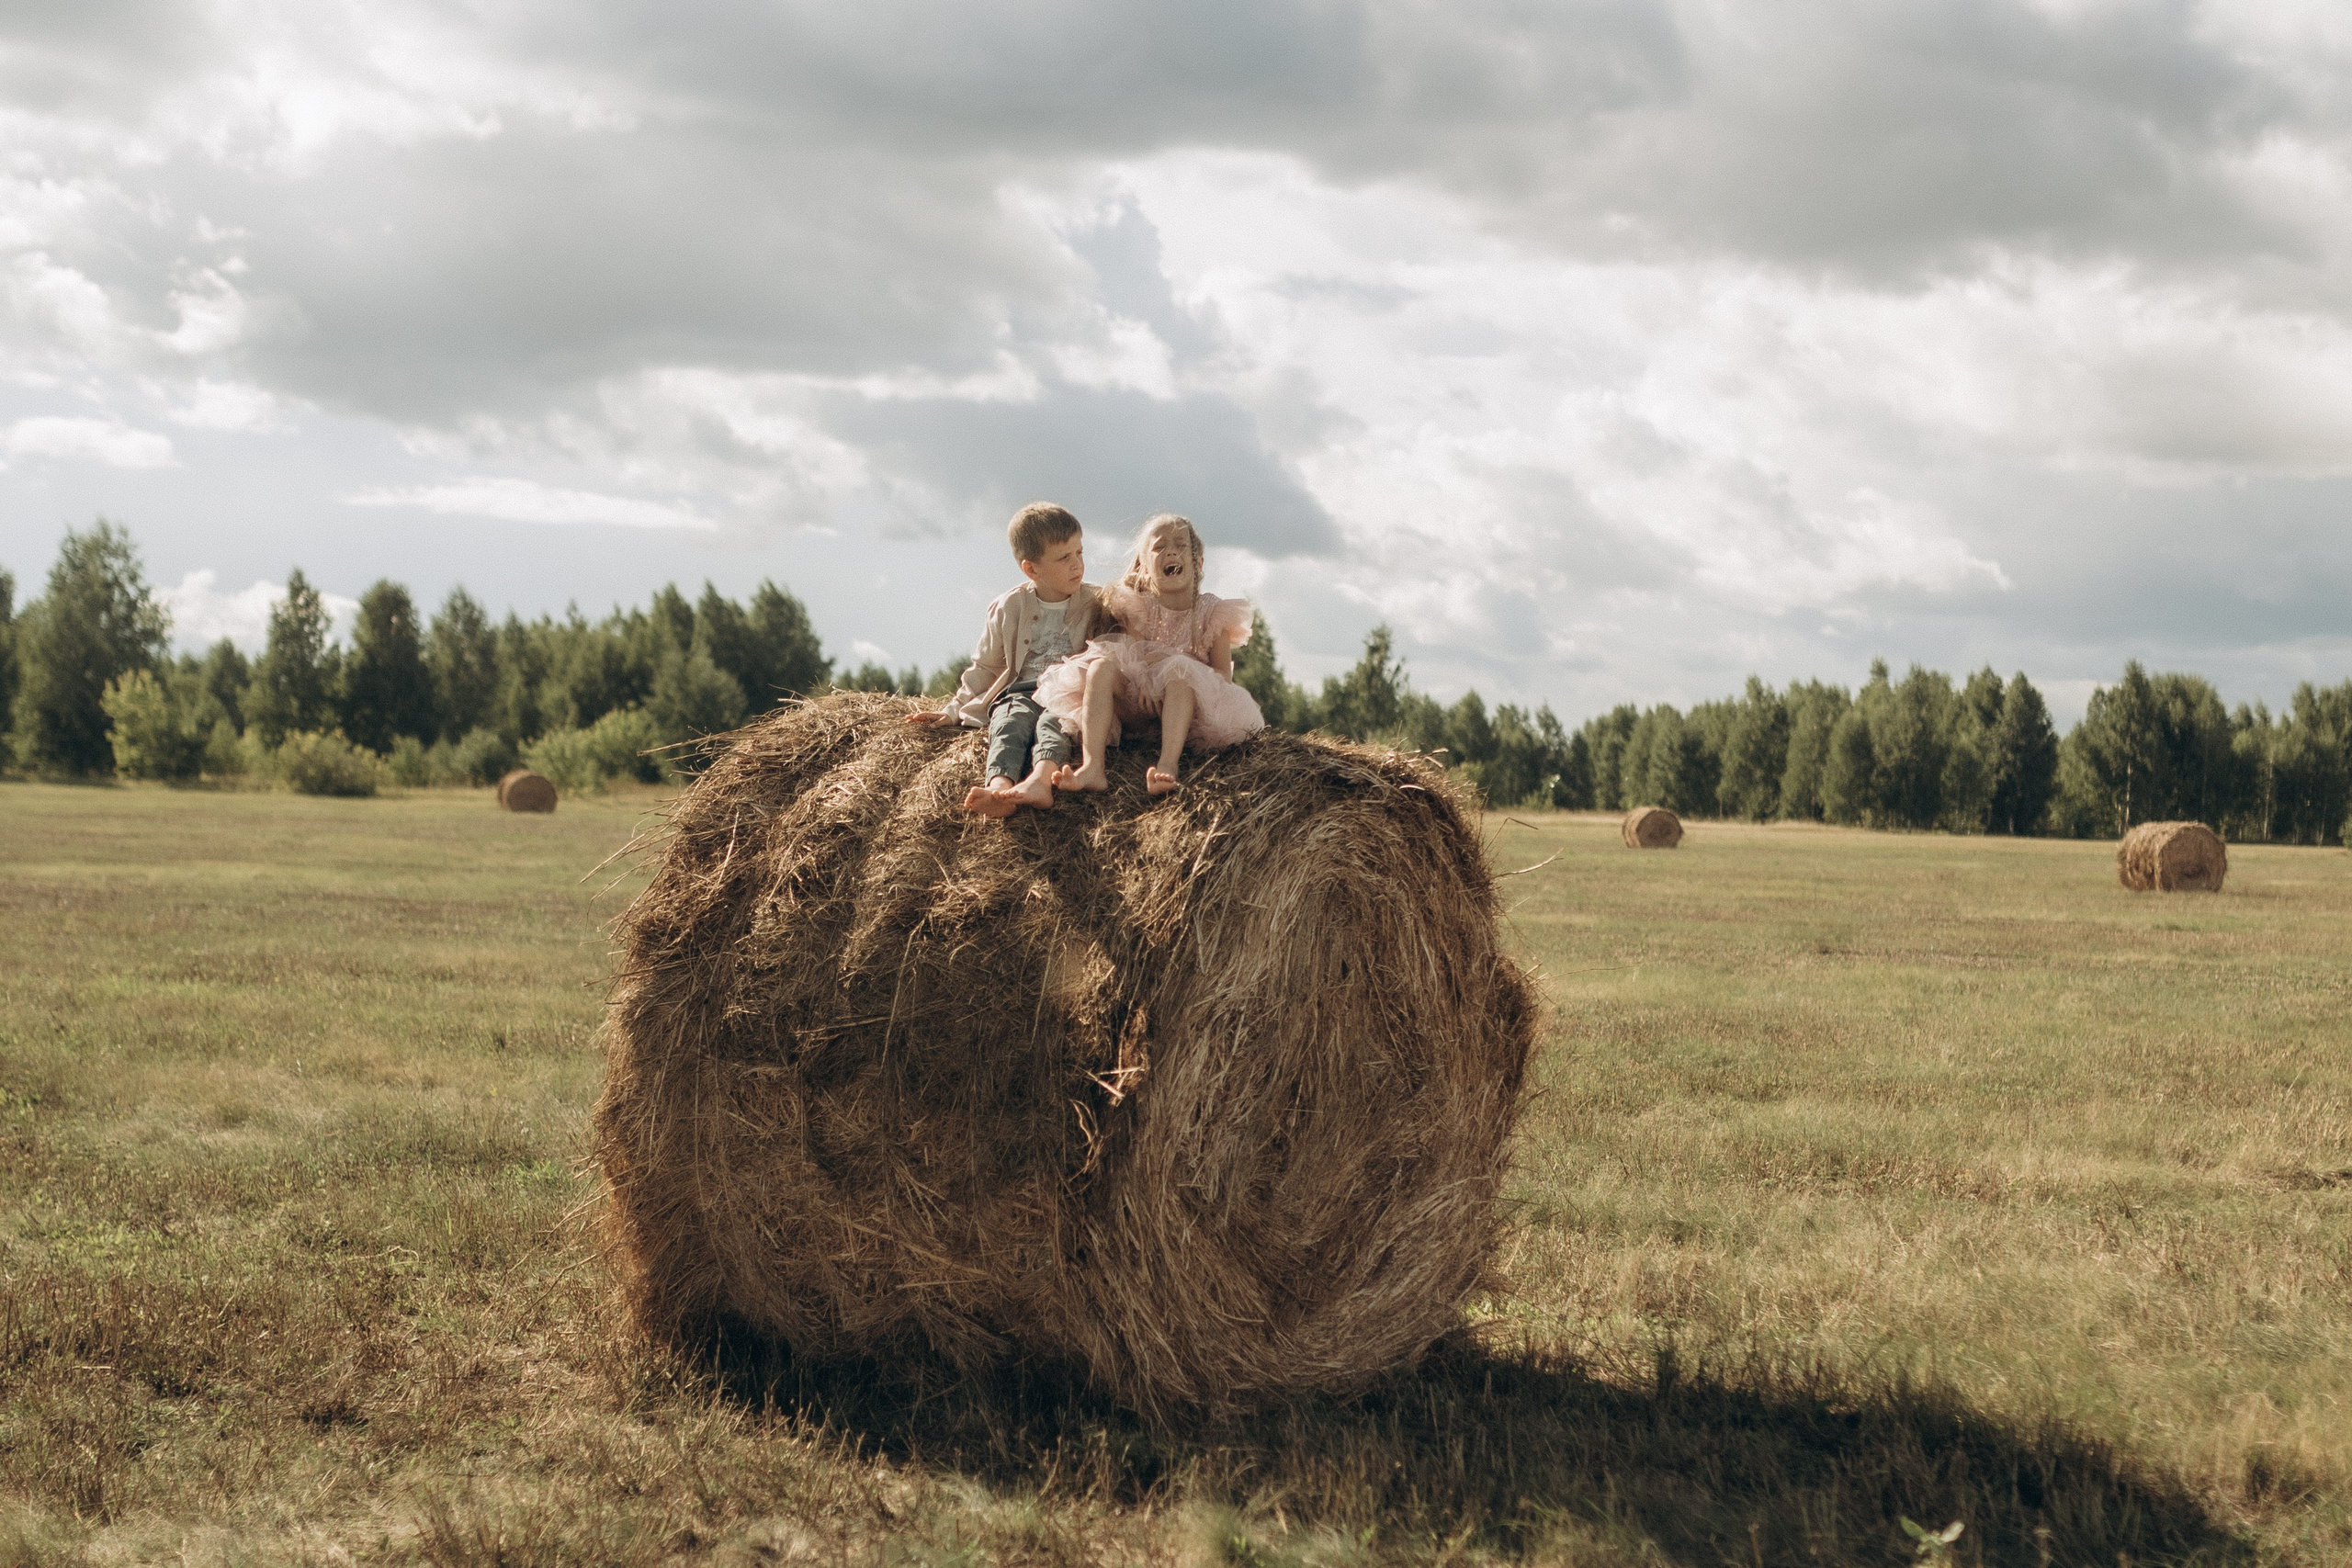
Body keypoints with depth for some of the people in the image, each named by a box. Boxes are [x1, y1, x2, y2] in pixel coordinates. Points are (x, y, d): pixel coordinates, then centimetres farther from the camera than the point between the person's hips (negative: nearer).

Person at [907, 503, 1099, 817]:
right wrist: (954, 709, 17)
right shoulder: (1010, 609, 13)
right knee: (1011, 721, -35)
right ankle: (999, 786, -65)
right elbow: (985, 667, 22)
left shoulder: (1096, 604, 12)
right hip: (1020, 692, 0)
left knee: (1054, 720, -36)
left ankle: (1041, 779, -66)